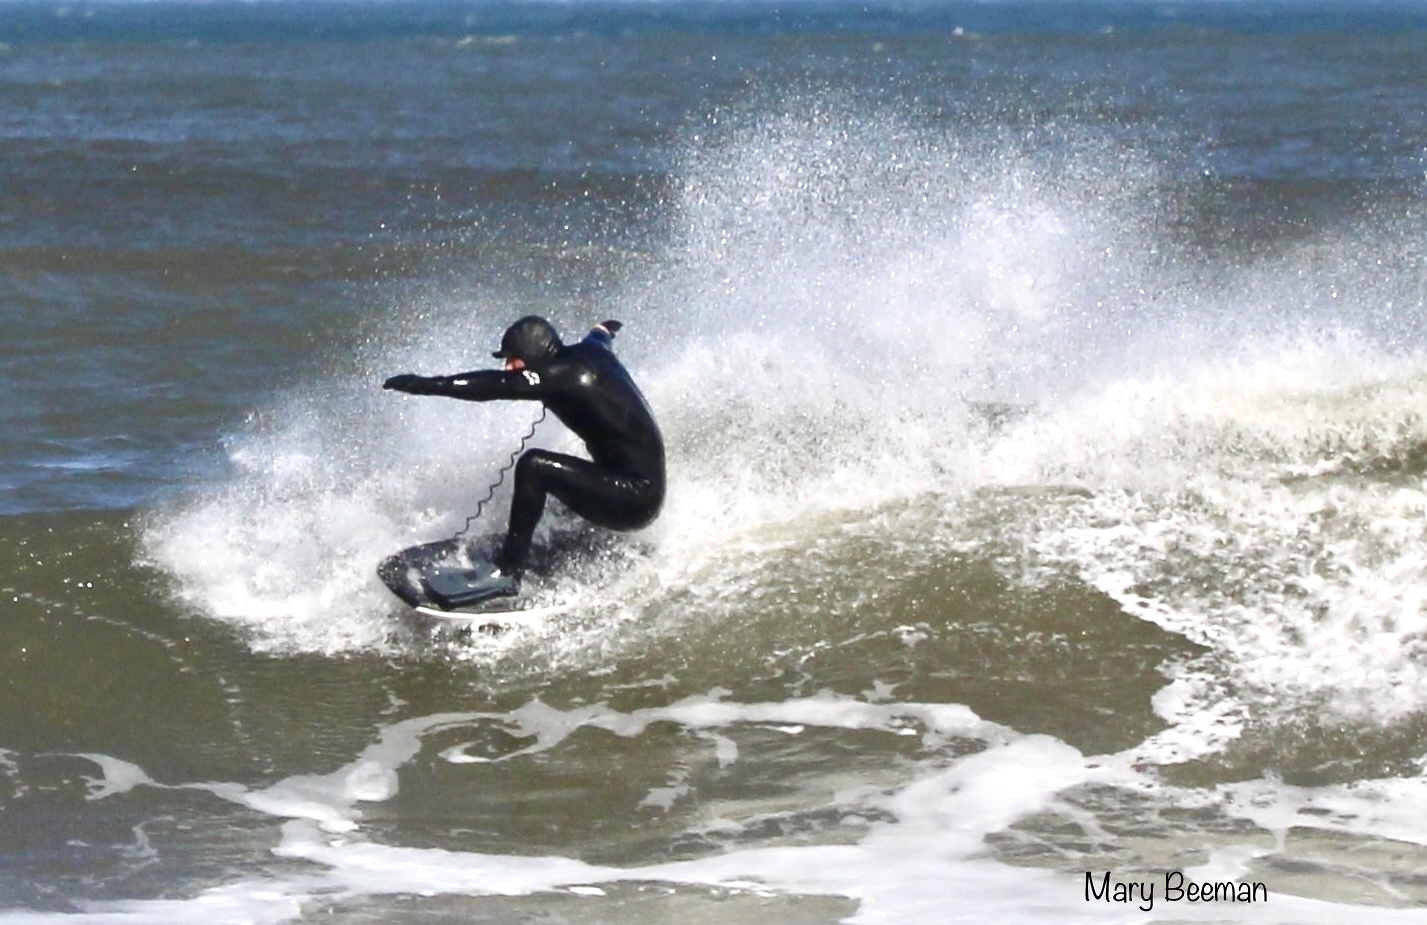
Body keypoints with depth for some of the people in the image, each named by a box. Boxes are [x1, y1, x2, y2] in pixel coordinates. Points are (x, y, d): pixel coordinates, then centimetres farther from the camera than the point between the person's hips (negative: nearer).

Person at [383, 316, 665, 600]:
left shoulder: (564, 374, -16)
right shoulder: (590, 351, 10)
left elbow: (496, 385, -24)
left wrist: (425, 385, -26)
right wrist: (603, 331, 60)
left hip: (634, 497, -10)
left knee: (533, 466, -19)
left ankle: (508, 574, -18)